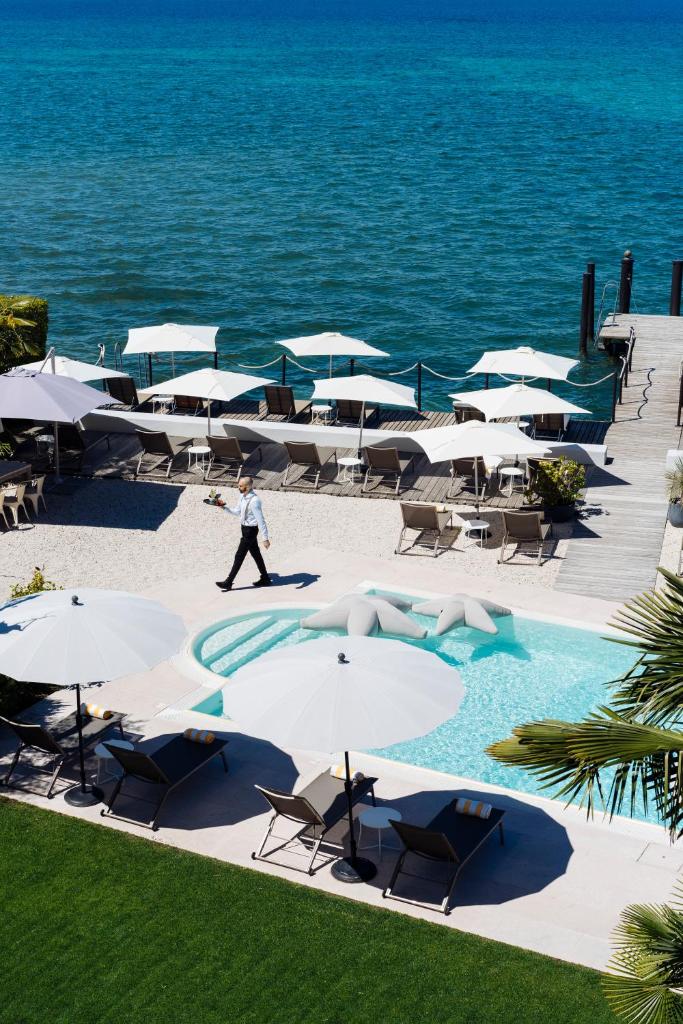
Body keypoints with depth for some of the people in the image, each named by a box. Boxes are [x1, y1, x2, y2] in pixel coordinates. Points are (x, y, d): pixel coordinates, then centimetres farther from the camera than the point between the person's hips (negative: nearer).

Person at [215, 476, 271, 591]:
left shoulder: (254, 501, -27)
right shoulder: (242, 496, 1)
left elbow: (261, 520, -25)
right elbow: (237, 512, 14)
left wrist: (265, 538, -23)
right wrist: (225, 507, -1)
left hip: (250, 530, -9)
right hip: (245, 528, 9)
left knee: (239, 556, -1)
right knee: (256, 554, 18)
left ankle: (228, 582, 7)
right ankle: (265, 579, 30)